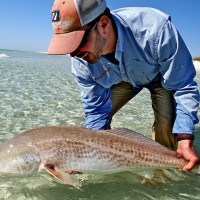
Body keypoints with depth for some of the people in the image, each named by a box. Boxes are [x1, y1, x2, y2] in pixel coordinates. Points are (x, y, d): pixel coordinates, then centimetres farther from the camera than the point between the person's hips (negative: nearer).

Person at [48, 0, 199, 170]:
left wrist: (185, 139, -41)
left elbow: (184, 87, -32)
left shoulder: (156, 28, -43)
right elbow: (96, 110, -16)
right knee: (99, 117, -7)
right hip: (122, 79, 3)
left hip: (160, 75, -2)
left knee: (167, 124, -22)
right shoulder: (81, 62, -30)